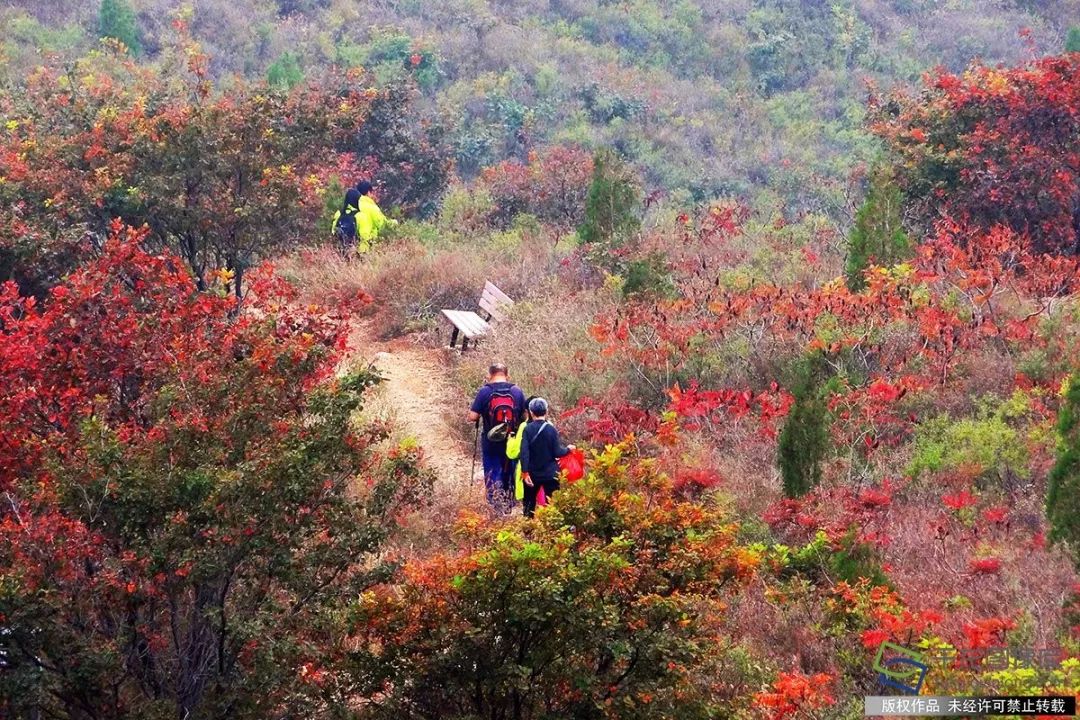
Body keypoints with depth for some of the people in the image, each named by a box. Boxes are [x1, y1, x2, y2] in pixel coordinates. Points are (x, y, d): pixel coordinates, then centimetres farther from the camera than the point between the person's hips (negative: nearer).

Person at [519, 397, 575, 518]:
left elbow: (524, 452, -14)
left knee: (529, 504, 15)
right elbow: (557, 453, -10)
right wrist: (568, 449, 10)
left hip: (532, 474, 1)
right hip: (550, 474, -1)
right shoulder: (551, 429, -9)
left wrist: (525, 472, -13)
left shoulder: (527, 429, -7)